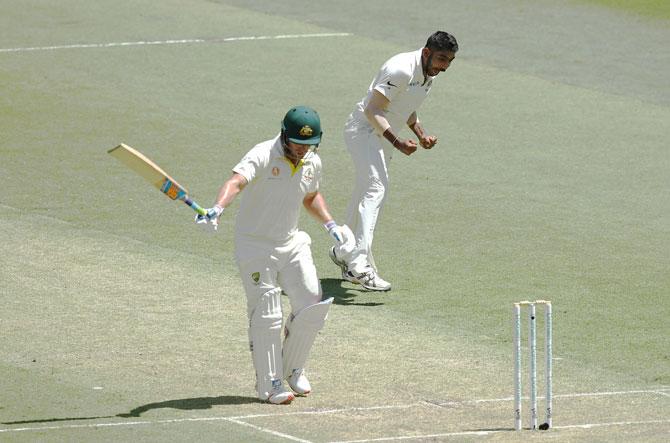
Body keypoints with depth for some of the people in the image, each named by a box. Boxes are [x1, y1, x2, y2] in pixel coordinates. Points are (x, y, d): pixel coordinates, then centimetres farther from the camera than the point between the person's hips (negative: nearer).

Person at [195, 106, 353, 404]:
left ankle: (292, 369, 21)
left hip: (292, 243, 6)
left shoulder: (312, 163, 2)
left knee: (312, 307, 0)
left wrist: (330, 224, 14)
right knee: (266, 317, -6)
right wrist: (217, 210, -56)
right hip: (255, 246, -6)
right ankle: (270, 385, 5)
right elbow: (236, 182, -39)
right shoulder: (263, 156, -20)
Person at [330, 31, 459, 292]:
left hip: (384, 136, 10)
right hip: (364, 130, -10)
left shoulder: (429, 74, 6)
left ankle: (343, 252, 37)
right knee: (376, 189, -23)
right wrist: (398, 143, -33)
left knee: (366, 192, 19)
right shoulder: (401, 70, -25)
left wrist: (421, 135, 5)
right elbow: (373, 110, -26)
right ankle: (359, 265, -34)